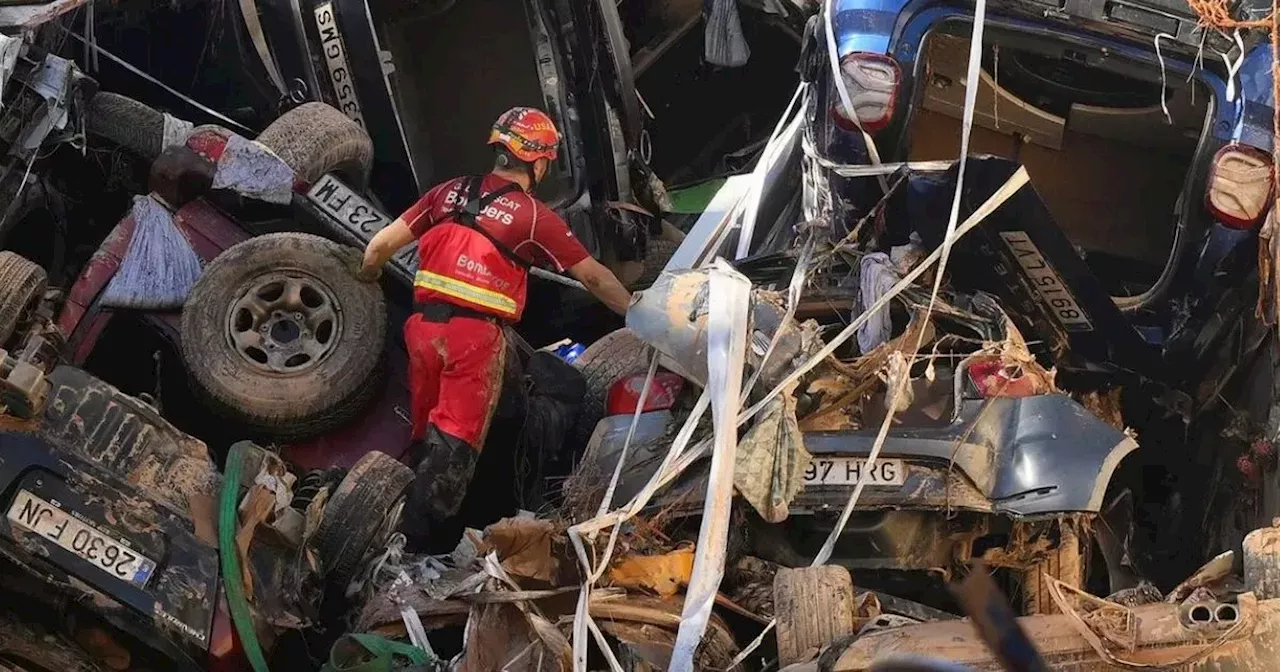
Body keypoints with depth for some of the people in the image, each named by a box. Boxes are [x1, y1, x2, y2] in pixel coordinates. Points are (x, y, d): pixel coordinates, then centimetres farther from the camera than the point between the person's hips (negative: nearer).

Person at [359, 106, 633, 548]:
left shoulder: (450, 193, 10)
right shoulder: (535, 217, -2)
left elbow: (381, 245, 9)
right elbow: (594, 278, 5)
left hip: (424, 326, 5)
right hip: (475, 336, -5)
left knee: (427, 436, 18)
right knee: (455, 443, 0)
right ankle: (412, 544, -4)